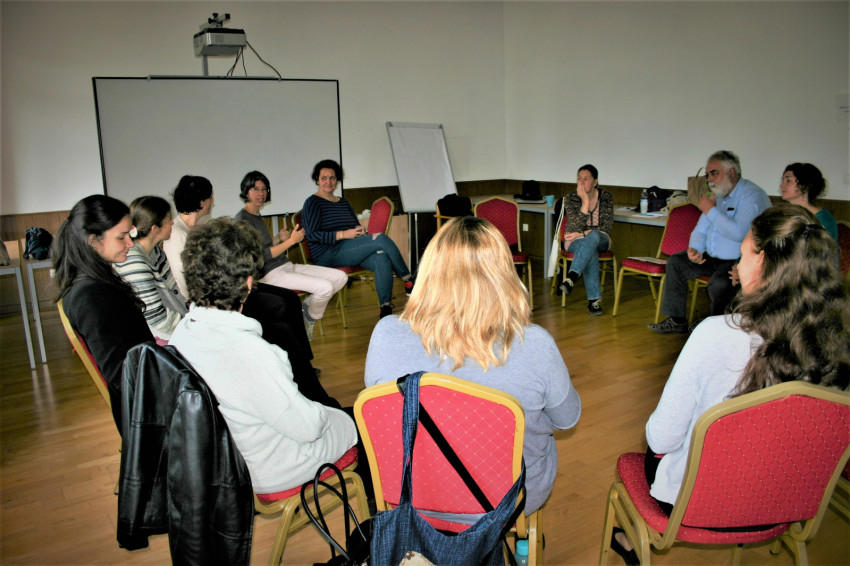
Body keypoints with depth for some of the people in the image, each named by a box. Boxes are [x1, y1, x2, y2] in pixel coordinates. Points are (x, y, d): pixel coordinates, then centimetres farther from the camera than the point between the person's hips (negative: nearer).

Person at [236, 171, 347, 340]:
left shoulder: (257, 216, 17)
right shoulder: (242, 220, -11)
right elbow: (260, 256, -18)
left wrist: (280, 239, 7)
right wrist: (291, 241, -14)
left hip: (287, 265, 10)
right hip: (270, 274, -9)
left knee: (341, 277, 1)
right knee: (325, 287, -25)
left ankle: (304, 310, 11)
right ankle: (309, 319, 4)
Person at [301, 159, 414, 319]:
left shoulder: (343, 202, 24)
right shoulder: (312, 202, 2)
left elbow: (356, 226, 28)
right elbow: (311, 235, -8)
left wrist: (360, 230, 1)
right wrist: (343, 234, -16)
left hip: (350, 251, 7)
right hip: (328, 255, -6)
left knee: (382, 258, -29)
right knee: (381, 239, -24)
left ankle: (386, 308, -33)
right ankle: (408, 280, -13)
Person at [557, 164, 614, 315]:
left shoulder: (606, 197, -4)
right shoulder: (571, 198, -7)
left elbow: (607, 228, -9)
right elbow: (576, 227, -18)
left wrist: (582, 234, -21)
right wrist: (585, 201, -23)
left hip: (600, 240, 1)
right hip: (575, 241, -1)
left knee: (593, 237, -39)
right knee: (591, 253, -38)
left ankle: (571, 278, -50)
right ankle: (594, 300, -38)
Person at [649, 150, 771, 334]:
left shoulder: (751, 195, -16)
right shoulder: (717, 195, 12)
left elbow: (739, 233, -29)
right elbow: (700, 230, 16)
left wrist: (711, 210, -20)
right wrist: (694, 249, -7)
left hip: (739, 260, -9)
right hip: (712, 257, 9)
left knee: (719, 283, -34)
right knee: (675, 262, 1)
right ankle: (676, 320, 2)